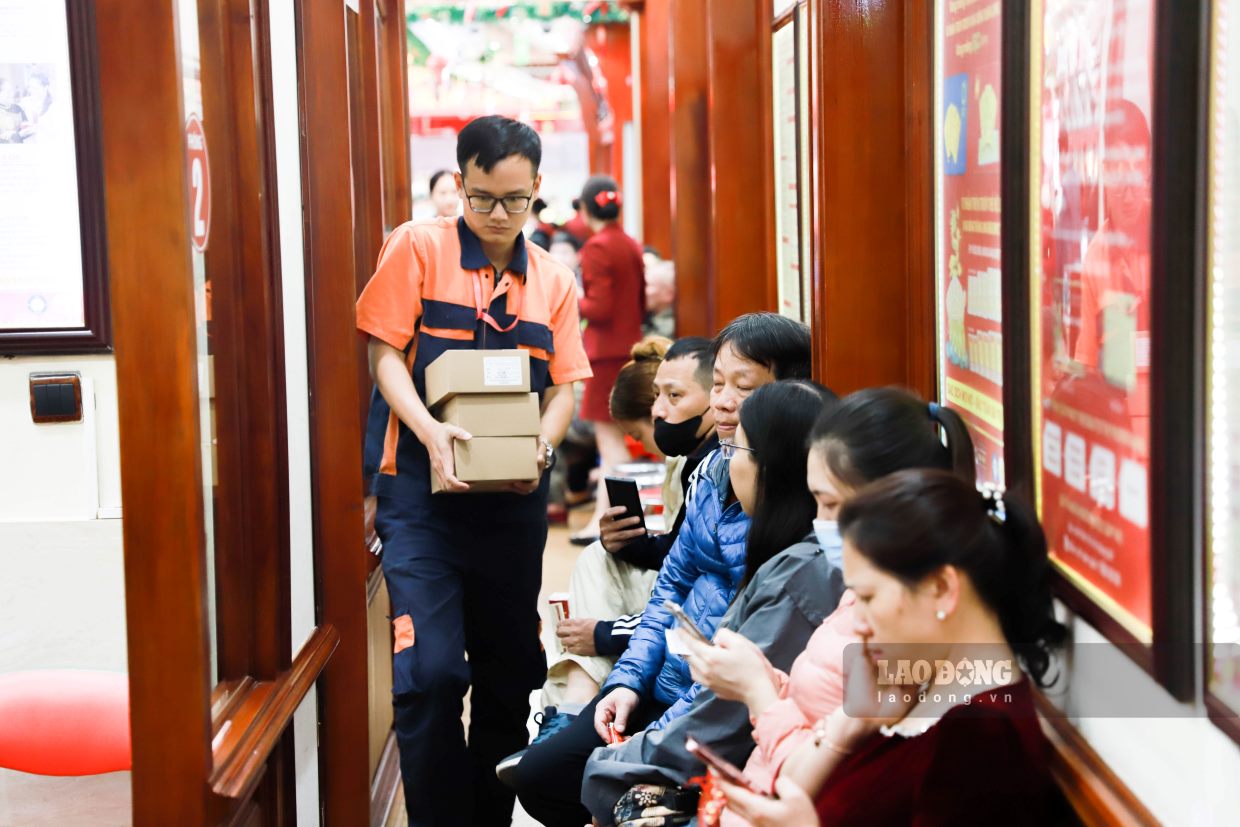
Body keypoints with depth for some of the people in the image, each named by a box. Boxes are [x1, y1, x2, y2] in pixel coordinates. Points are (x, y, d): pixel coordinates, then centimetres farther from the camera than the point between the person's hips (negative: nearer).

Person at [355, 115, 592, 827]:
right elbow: (385, 352, -4)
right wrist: (431, 432, -20)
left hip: (514, 500, 4)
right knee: (431, 669, -14)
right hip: (422, 492, -4)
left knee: (510, 673, 11)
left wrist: (540, 448, -13)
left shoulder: (554, 281, 9)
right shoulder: (418, 248, -1)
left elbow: (565, 387, 8)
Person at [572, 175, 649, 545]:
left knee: (611, 438, -5)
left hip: (607, 351, -8)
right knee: (610, 436, 13)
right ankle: (603, 516, 17)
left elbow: (599, 308, -18)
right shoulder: (632, 246, 10)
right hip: (629, 344, 8)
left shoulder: (596, 247, -14)